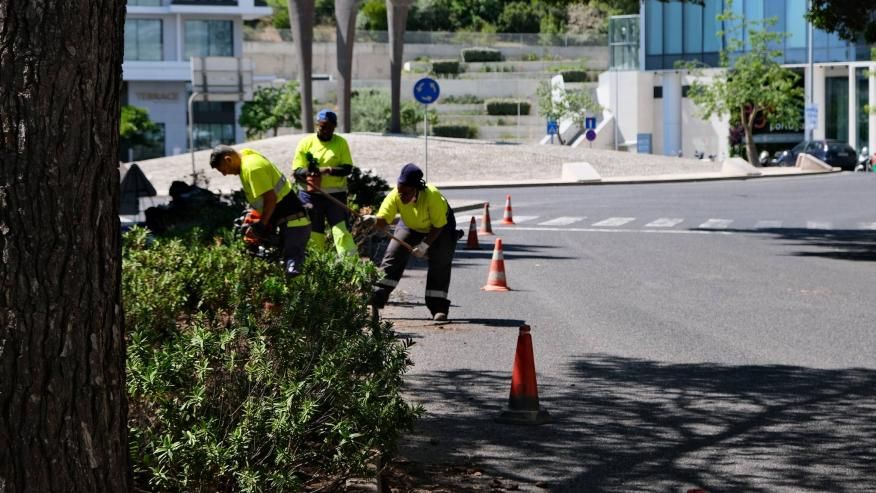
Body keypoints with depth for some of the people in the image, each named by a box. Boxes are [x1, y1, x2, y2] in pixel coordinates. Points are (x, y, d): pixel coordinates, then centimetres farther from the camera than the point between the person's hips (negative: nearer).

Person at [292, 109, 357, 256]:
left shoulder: (341, 143, 4)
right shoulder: (306, 142, 2)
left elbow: (347, 168, -4)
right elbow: (296, 171, -1)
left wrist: (329, 170, -21)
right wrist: (308, 171, -24)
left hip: (336, 194, -1)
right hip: (311, 195, 1)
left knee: (341, 229, -10)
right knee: (313, 232, 5)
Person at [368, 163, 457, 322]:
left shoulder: (432, 196, -39)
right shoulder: (395, 196, -31)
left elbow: (438, 226, -27)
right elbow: (382, 220, -39)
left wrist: (424, 245, -33)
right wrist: (373, 222, -61)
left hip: (440, 227, -3)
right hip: (410, 225, 3)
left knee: (440, 263, -14)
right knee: (393, 256, -9)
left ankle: (439, 309, -7)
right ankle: (375, 301, -6)